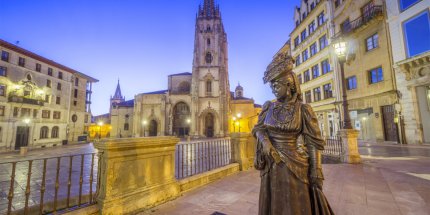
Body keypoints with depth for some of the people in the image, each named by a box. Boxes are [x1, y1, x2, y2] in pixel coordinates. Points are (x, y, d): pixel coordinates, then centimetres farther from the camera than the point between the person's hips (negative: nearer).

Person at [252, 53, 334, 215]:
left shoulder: (302, 109, -8)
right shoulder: (268, 107, 2)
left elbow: (313, 143, -7)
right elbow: (257, 129, 6)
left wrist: (316, 173, -9)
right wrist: (265, 142, -14)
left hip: (293, 165, -3)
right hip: (271, 165, 4)